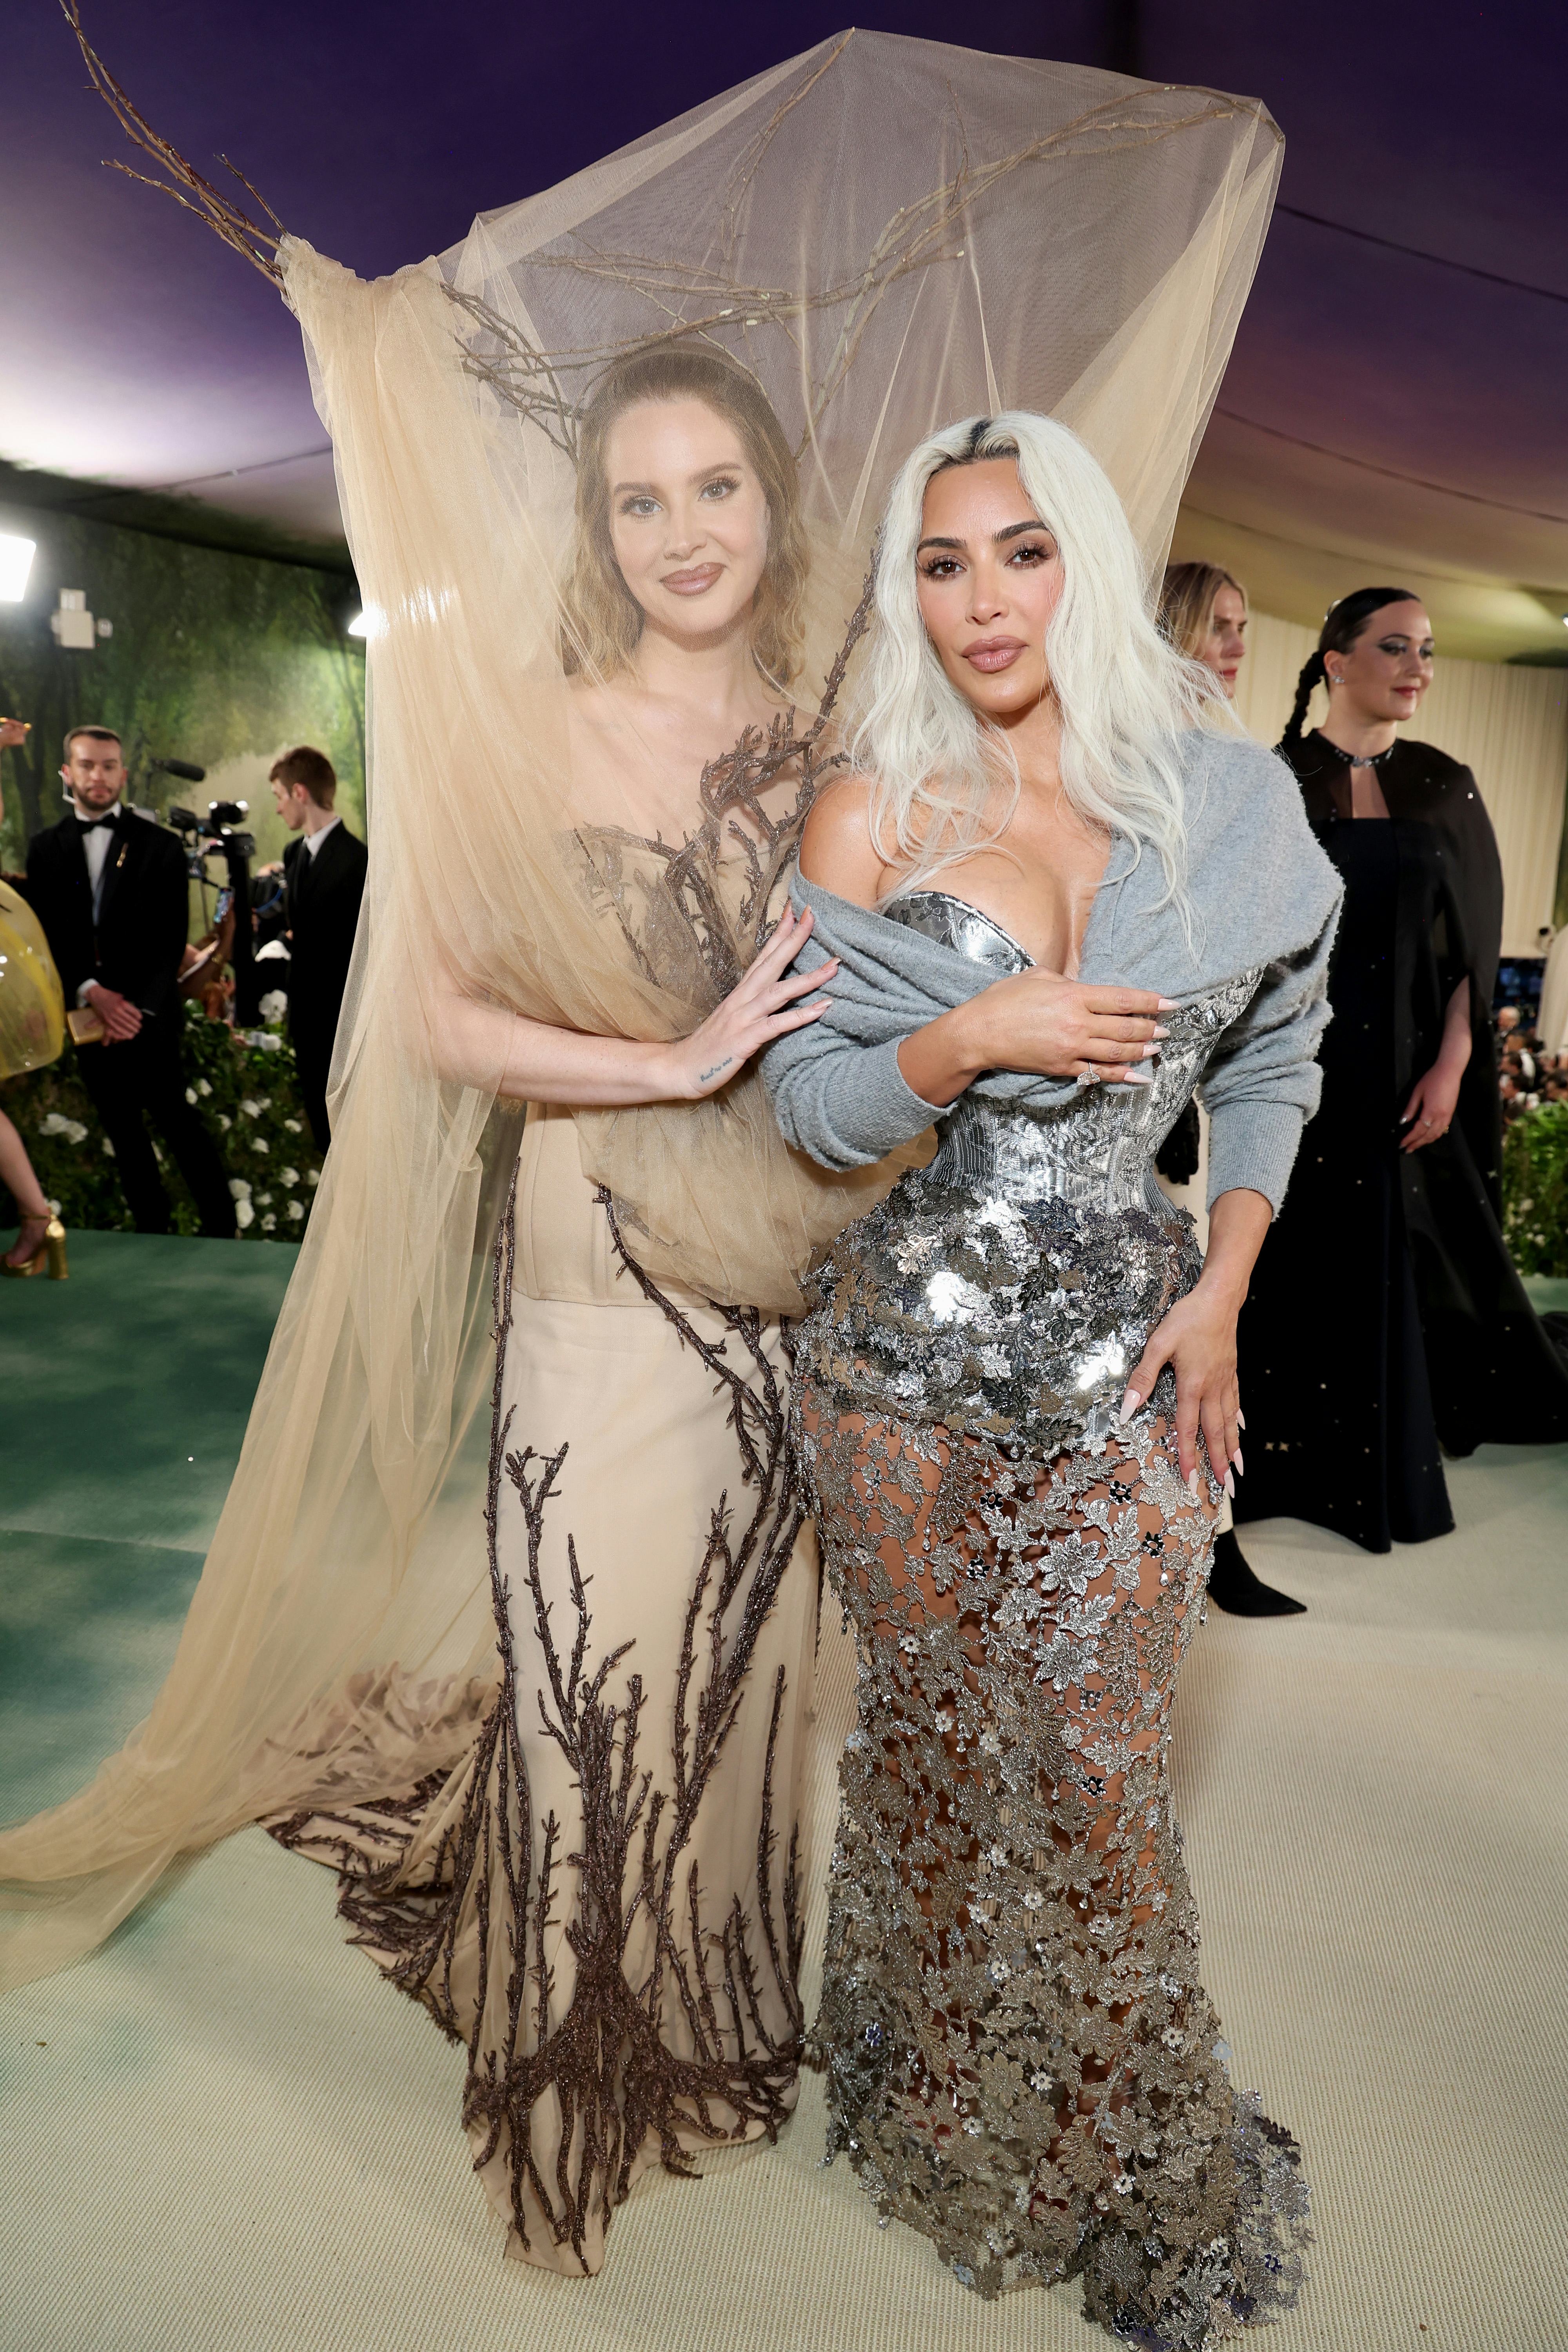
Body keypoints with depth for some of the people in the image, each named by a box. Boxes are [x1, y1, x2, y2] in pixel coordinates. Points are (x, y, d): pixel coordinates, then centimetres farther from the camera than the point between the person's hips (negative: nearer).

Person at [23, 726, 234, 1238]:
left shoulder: (160, 846, 1)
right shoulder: (45, 848, 8)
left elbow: (172, 941, -4)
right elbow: (47, 936, 2)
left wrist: (141, 1009, -14)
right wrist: (92, 993, -14)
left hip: (150, 1017, -3)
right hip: (87, 1016, 3)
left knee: (177, 1120, -5)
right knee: (122, 1131, 10)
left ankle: (222, 1231, 4)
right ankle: (154, 1229, 19)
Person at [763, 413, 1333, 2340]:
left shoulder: (1230, 799, 1)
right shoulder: (873, 820, -2)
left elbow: (1275, 1058, 10)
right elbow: (807, 1106, -2)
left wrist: (1224, 1286, 0)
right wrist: (973, 1042, -20)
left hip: (1137, 1349, 0)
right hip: (913, 1349, 0)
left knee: (1095, 1767, 5)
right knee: (935, 1736, 14)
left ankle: (1135, 2168, 34)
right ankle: (950, 2130, 41)